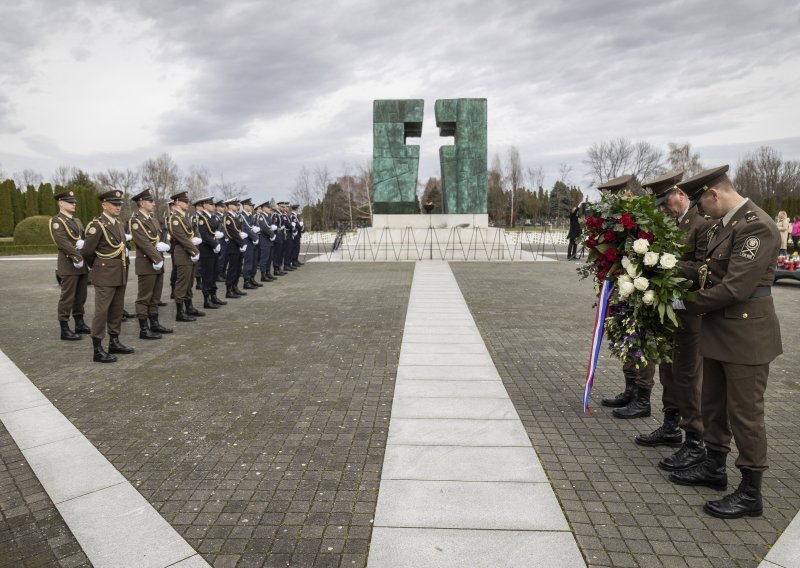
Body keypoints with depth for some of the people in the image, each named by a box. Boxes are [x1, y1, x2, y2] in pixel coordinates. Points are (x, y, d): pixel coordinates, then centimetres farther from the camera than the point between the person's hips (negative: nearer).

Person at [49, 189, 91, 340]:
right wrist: (78, 258, -20)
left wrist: (83, 243, -11)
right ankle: (65, 330, 1)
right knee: (67, 297, -4)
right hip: (69, 264, -7)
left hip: (82, 264, 8)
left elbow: (85, 238, 13)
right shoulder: (56, 221, -7)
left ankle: (79, 324, 23)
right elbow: (62, 243, -17)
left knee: (81, 296, 13)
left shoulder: (77, 221, 18)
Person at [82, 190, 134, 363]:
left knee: (117, 310, 13)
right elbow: (87, 251, -9)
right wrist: (98, 265, 5)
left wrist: (124, 263, 14)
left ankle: (114, 342, 24)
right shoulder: (97, 225, -12)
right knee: (102, 311, -4)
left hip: (120, 275, 8)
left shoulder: (119, 224, 11)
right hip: (105, 275, -8)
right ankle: (97, 350, 1)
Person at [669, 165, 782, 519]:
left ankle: (750, 493, 18)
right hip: (718, 330, 9)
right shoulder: (722, 224, 8)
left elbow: (735, 288, -24)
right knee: (714, 405, 20)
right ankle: (714, 468, 37)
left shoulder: (756, 226, -20)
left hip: (746, 334, -9)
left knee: (744, 414, 3)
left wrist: (687, 304, -14)